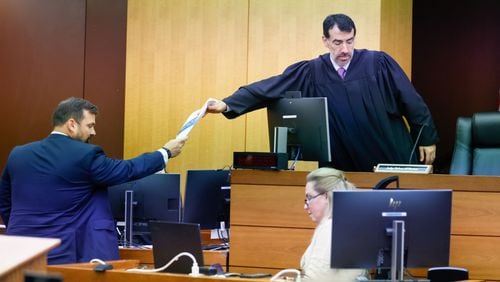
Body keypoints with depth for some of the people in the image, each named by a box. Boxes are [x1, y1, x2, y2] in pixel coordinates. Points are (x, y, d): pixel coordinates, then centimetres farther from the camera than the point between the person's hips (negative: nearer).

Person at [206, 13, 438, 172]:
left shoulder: (379, 64, -5)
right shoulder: (311, 72, 0)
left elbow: (411, 102, -1)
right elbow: (269, 88, -4)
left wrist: (427, 138, 1)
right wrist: (228, 104, -11)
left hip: (391, 161, -1)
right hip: (342, 168, 2)